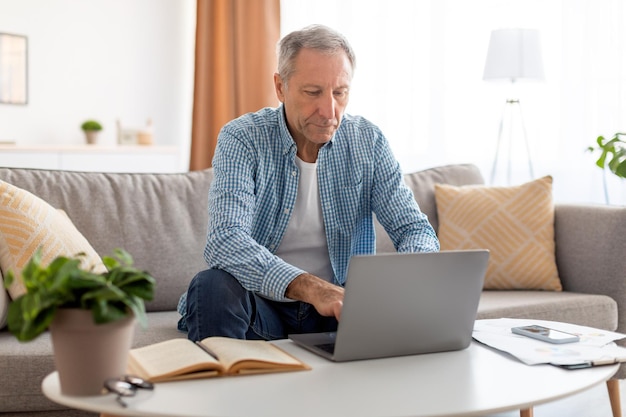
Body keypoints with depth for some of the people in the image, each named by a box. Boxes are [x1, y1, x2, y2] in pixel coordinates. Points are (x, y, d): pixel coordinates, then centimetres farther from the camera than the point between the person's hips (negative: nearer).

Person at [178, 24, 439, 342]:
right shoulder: (241, 139, -12)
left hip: (341, 305, 3)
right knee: (213, 288, -33)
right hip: (261, 302, -2)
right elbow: (225, 241, -27)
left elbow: (415, 228, -3)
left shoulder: (367, 141, -2)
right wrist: (308, 287, -43)